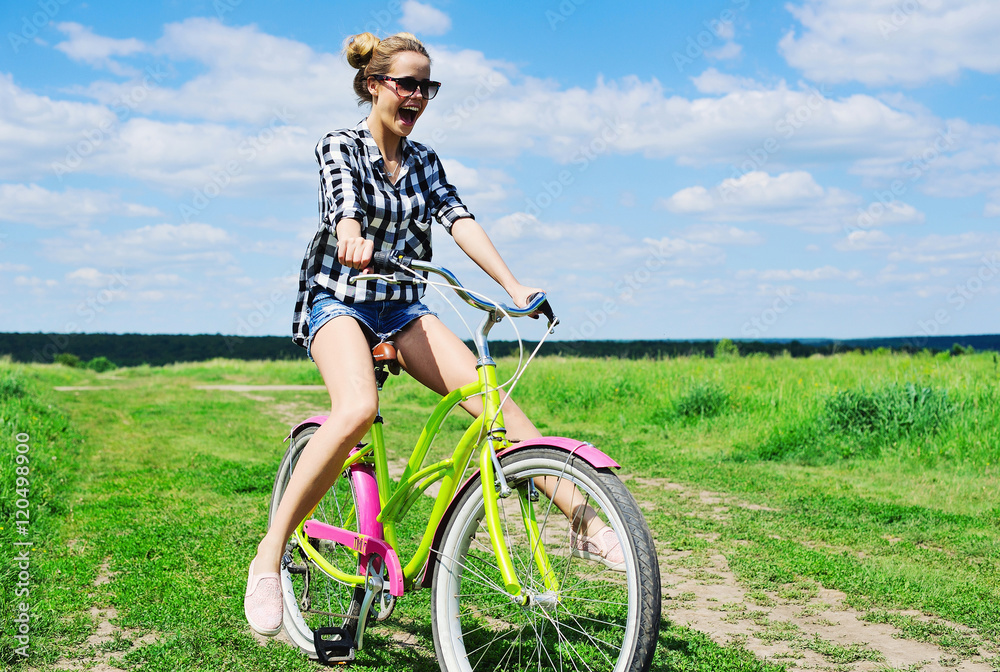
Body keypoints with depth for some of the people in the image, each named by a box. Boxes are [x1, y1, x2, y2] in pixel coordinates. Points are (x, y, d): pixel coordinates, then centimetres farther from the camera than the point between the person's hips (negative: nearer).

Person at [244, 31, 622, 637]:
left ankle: (585, 522, -15)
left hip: (401, 306, 5)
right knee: (358, 410, -34)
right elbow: (343, 201, -27)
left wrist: (512, 284, -19)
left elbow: (458, 217, -3)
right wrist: (352, 238, -51)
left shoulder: (422, 160, 11)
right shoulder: (341, 147, -5)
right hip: (338, 300, -5)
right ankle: (270, 554, -26)